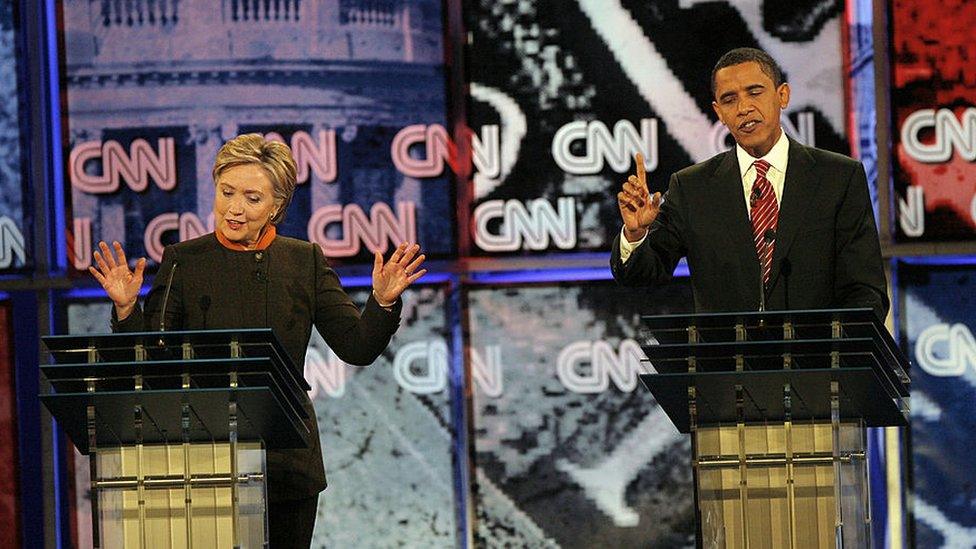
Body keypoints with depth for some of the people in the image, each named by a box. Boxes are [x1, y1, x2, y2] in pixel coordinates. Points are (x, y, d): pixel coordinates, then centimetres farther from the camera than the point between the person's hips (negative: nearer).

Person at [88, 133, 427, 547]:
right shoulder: (183, 261, 3)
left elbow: (357, 349, 3)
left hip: (286, 462, 2)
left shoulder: (305, 261, 7)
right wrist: (126, 308, -17)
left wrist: (383, 301, -13)